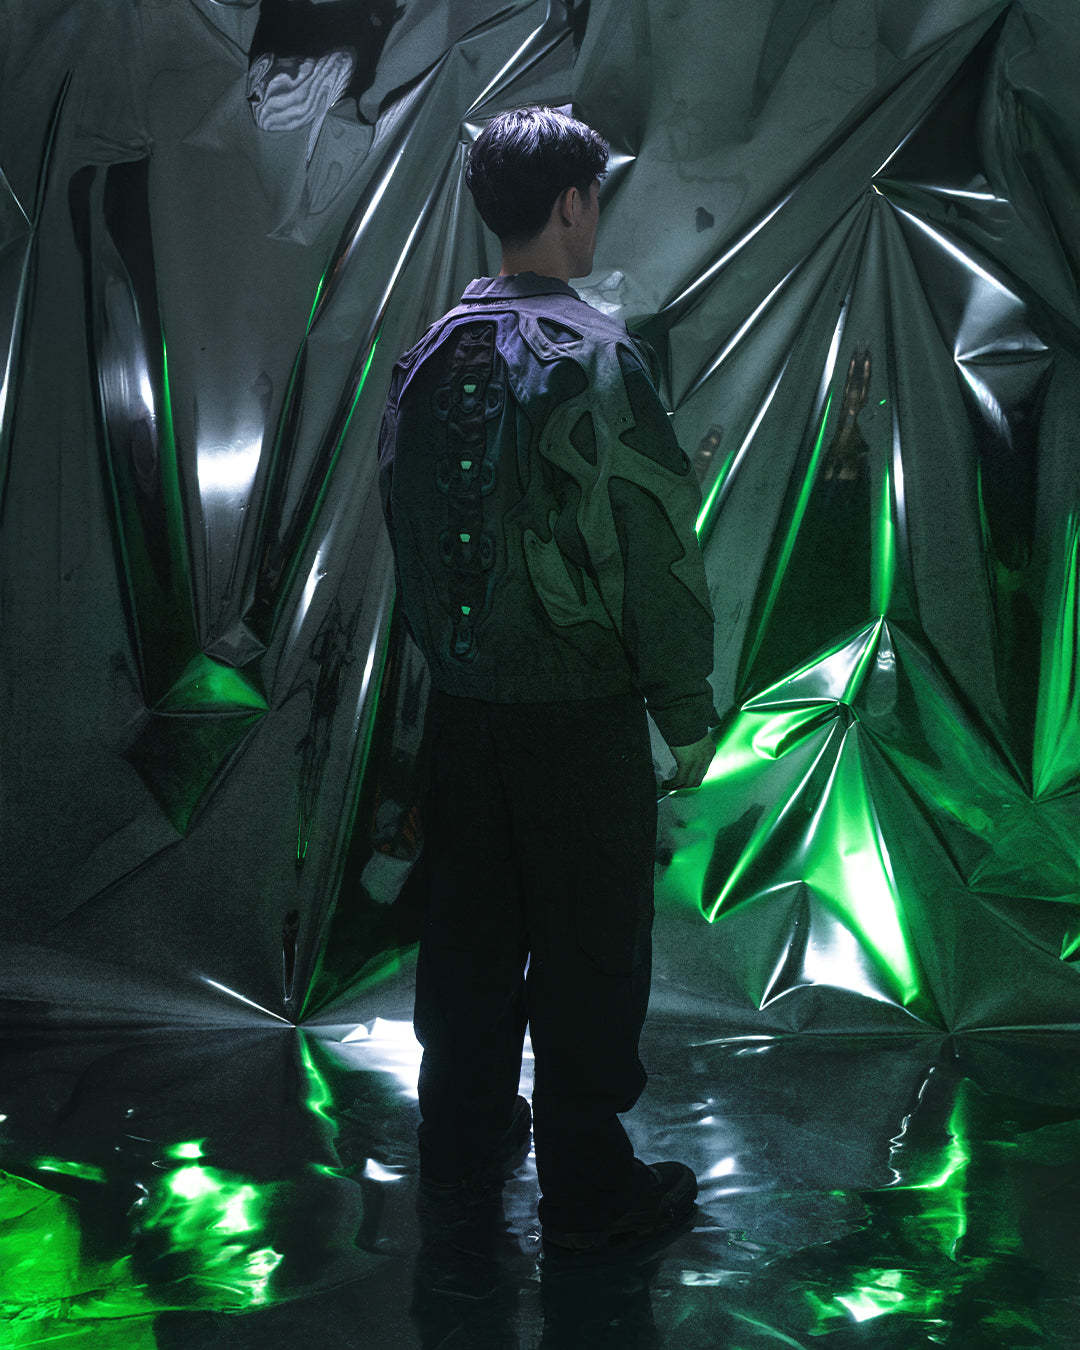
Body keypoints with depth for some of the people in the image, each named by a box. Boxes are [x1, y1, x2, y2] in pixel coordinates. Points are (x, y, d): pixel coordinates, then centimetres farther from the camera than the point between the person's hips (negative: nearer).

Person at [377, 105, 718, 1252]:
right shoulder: (597, 358, -16)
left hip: (463, 696, 7)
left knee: (470, 928, 17)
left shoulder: (429, 353, 5)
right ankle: (586, 1188, 16)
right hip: (578, 705, -6)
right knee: (590, 944, 5)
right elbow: (654, 547, -16)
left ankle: (460, 1149, 31)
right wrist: (687, 709, -8)